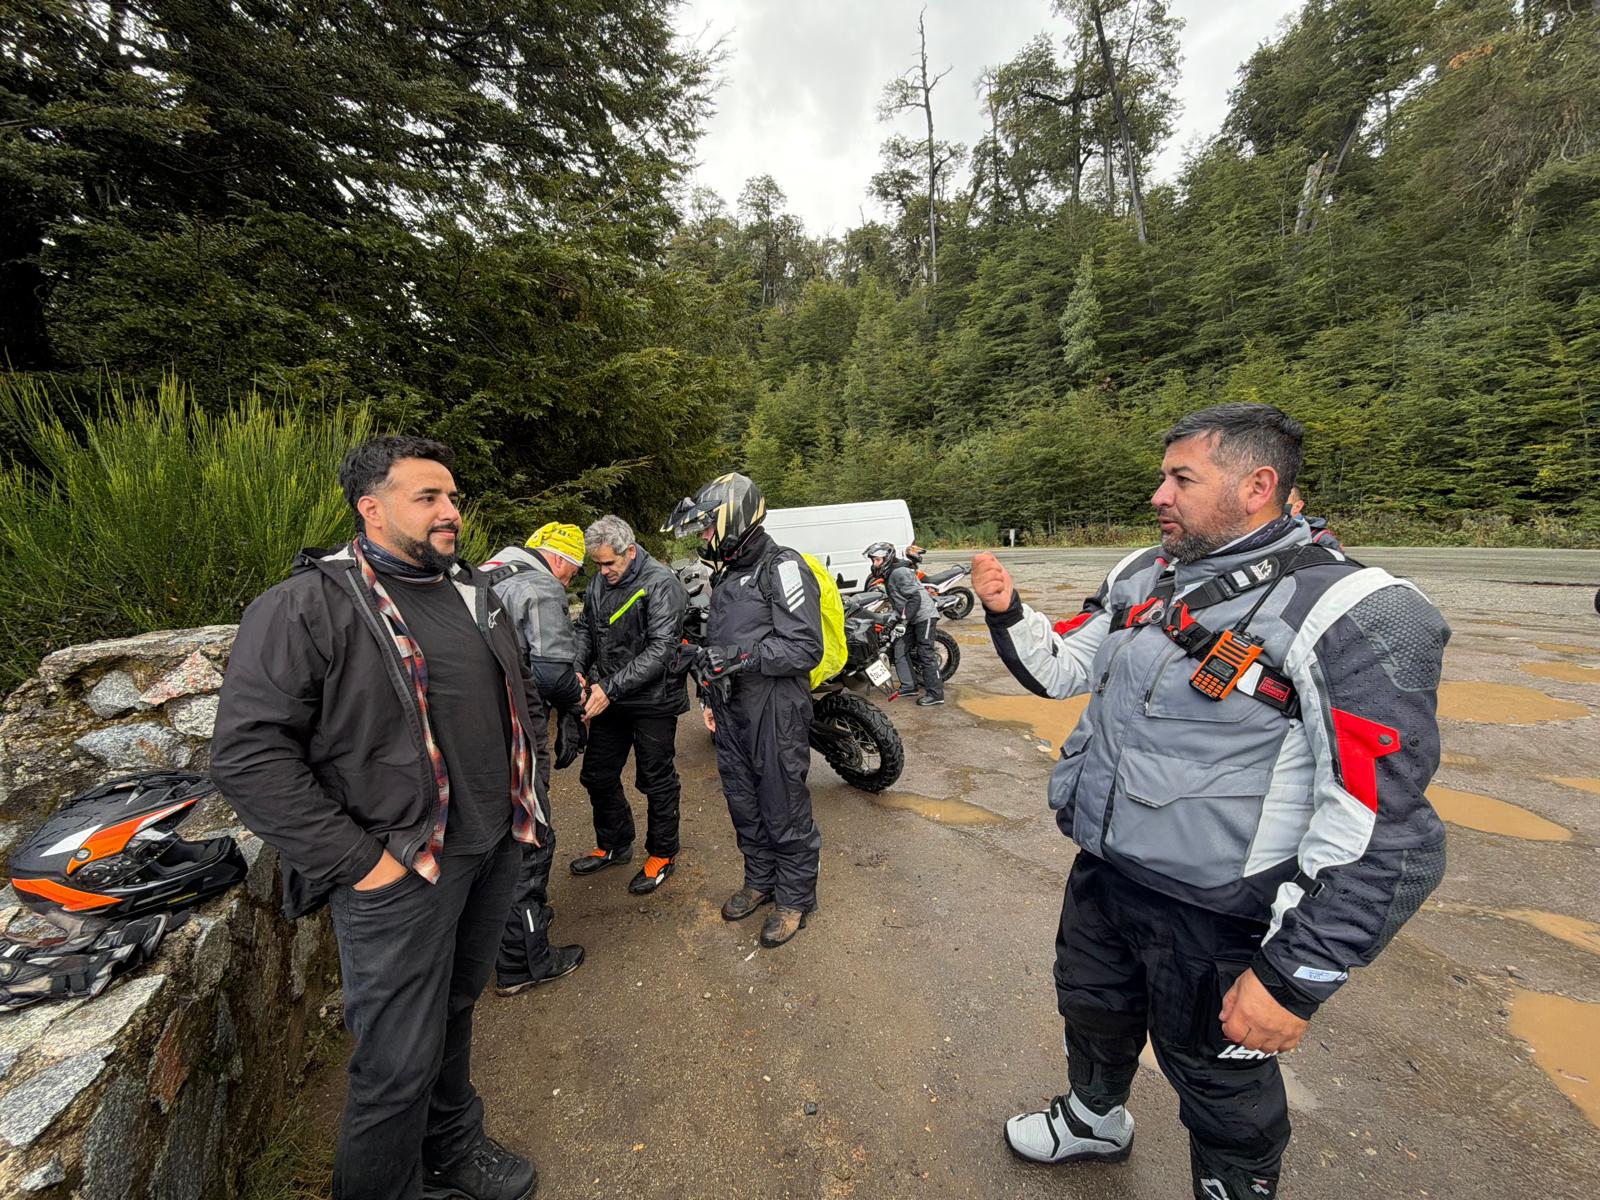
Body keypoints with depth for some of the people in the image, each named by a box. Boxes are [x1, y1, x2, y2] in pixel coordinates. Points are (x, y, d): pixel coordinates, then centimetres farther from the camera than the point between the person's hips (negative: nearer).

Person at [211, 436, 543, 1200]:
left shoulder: (474, 594, 8)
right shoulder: (307, 607, -14)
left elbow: (523, 696, 17)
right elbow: (247, 755, -17)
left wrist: (525, 794, 10)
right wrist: (357, 861, -17)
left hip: (494, 850, 7)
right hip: (400, 873, -6)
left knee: (456, 1008, 26)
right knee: (400, 1062, 9)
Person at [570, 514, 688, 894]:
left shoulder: (661, 585, -18)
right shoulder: (599, 582, 5)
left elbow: (660, 649, -24)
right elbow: (585, 629, 13)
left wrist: (611, 688, -27)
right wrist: (578, 671, -6)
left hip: (653, 700, -7)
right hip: (609, 699, 7)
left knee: (656, 781, 8)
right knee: (597, 776, 18)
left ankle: (662, 854, 29)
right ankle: (614, 845, 40)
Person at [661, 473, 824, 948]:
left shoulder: (783, 568, -15)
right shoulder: (725, 574, 14)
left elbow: (804, 649, -21)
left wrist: (739, 656, -25)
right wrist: (711, 699, 20)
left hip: (775, 712, -8)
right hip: (732, 712, 9)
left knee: (784, 810, 5)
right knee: (744, 805, 20)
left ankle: (795, 898, 25)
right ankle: (760, 881, 40)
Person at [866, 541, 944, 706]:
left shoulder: (900, 572, -16)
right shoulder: (888, 575, 14)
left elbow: (915, 597, -22)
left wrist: (904, 617, -23)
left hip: (924, 615, -10)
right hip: (911, 619, 10)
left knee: (925, 654, -10)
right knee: (900, 649, 6)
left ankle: (936, 693, -7)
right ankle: (909, 685, 13)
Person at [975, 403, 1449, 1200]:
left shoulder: (1351, 615, -21)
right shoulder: (1140, 577, 0)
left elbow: (1379, 827, -23)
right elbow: (1061, 668, 10)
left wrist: (1296, 975, -21)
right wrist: (1007, 613, -7)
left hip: (1215, 916, -7)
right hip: (1100, 873, 7)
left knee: (1220, 1084, 19)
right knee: (1092, 1013, 30)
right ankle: (1095, 1117, 60)